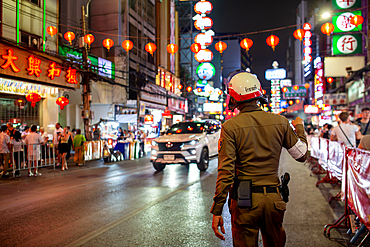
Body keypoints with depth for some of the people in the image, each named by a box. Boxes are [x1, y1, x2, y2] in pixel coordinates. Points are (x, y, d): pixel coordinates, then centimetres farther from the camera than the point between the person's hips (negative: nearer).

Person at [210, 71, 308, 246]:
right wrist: (299, 129, 27)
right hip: (273, 197, 4)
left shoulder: (230, 127, -11)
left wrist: (217, 211, -8)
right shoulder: (280, 122, -1)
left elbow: (225, 172, -15)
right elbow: (302, 155, 9)